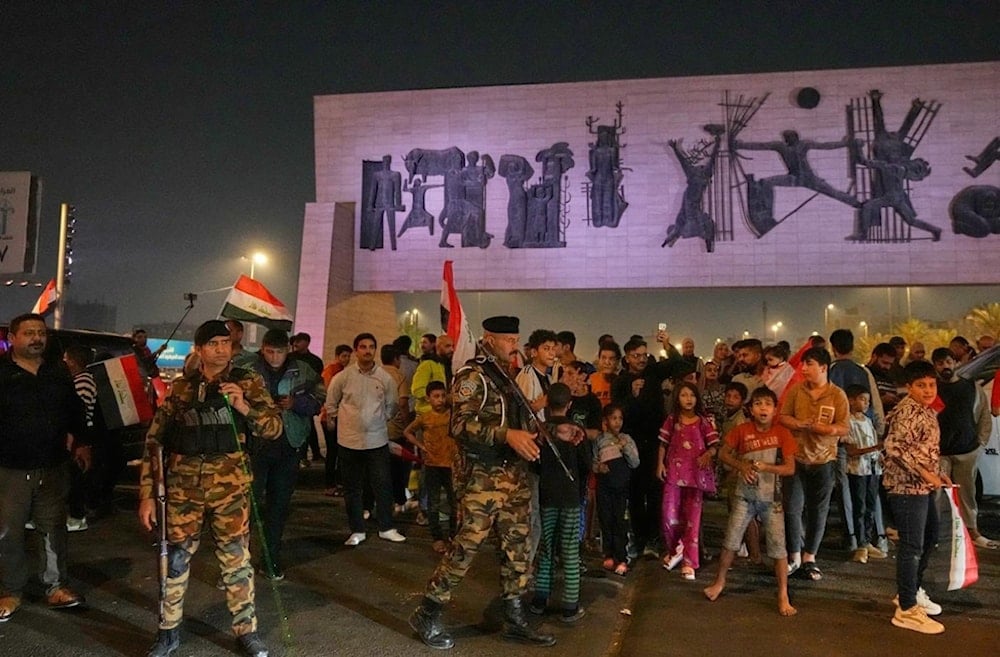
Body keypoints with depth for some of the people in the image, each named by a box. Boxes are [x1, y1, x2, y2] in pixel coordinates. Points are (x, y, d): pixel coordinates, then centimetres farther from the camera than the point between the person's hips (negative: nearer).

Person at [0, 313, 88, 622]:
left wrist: (80, 443, 15)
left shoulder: (58, 375, 9)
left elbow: (75, 412, 19)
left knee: (53, 530, 9)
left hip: (54, 468, 3)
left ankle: (55, 587, 20)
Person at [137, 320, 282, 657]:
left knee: (236, 559, 5)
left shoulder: (248, 381, 1)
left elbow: (274, 428, -5)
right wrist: (146, 494, 2)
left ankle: (246, 629, 22)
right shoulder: (180, 387, 4)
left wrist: (243, 406, -23)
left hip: (229, 483, -1)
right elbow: (155, 440, 6)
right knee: (175, 557, 9)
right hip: (184, 483, 2)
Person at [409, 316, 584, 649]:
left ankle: (514, 618, 24)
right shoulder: (472, 375, -11)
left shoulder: (507, 377, 15)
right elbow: (461, 425, -22)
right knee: (467, 545, -5)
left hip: (514, 475, 8)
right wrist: (507, 435, -32)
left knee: (516, 546, 12)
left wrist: (553, 431, 10)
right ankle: (427, 614, 10)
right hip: (483, 477, -8)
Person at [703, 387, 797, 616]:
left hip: (771, 498, -1)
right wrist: (742, 465, -12)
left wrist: (765, 467, -23)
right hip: (745, 496, 1)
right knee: (731, 541, 6)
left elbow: (790, 468, -10)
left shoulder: (782, 433, -8)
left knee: (778, 547, -1)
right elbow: (723, 454, 4)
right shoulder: (742, 430, -4)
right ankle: (719, 582, 26)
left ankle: (783, 597, 12)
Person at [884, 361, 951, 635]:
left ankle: (911, 590, 36)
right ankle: (906, 610, 3)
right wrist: (924, 473, -27)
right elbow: (894, 447, -28)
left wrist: (938, 474, 14)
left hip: (923, 487, 10)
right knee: (912, 546, -5)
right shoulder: (908, 411, -18)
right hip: (907, 487, -10)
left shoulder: (926, 410, 12)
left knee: (929, 538, 21)